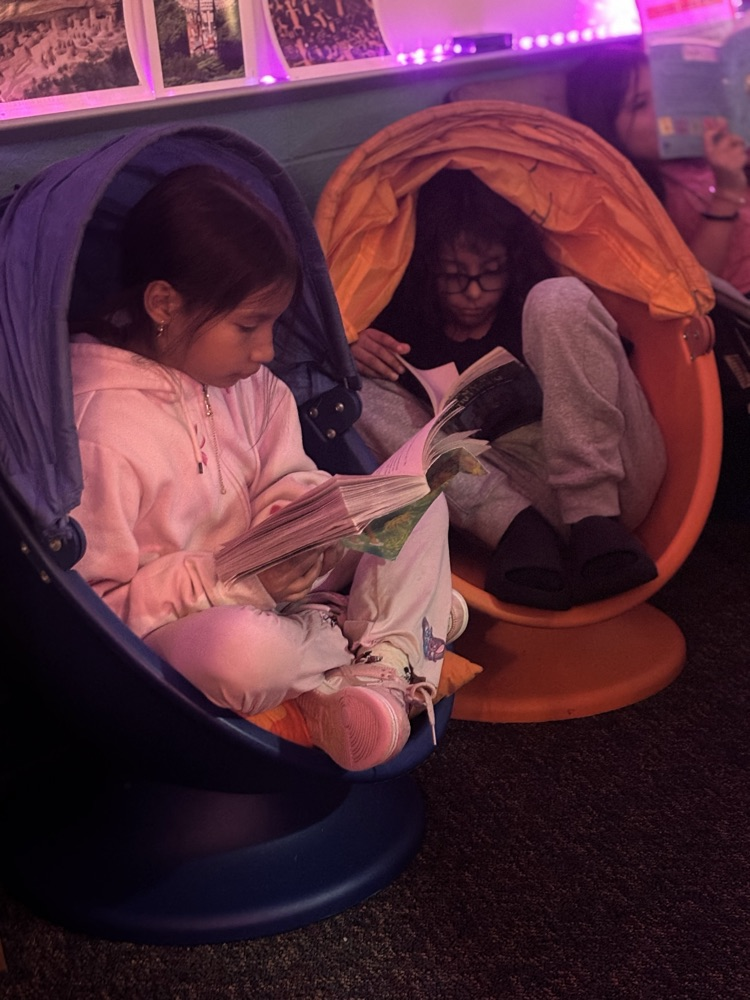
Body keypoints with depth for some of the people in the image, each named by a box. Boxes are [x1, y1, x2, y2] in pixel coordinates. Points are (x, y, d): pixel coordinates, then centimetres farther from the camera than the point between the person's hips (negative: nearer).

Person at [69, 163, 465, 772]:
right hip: (175, 617, -7)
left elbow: (286, 487, 7)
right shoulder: (98, 431, -25)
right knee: (242, 652, -42)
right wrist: (226, 578, -29)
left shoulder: (247, 378, -2)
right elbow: (89, 603, -21)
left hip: (271, 579, 7)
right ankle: (389, 627, -10)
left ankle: (378, 674, -19)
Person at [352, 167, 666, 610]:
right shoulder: (409, 323, 12)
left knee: (559, 300, -15)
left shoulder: (536, 303, 10)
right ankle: (519, 529, -26)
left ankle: (598, 523, -25)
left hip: (615, 482, -1)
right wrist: (352, 350, -11)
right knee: (363, 394, -7)